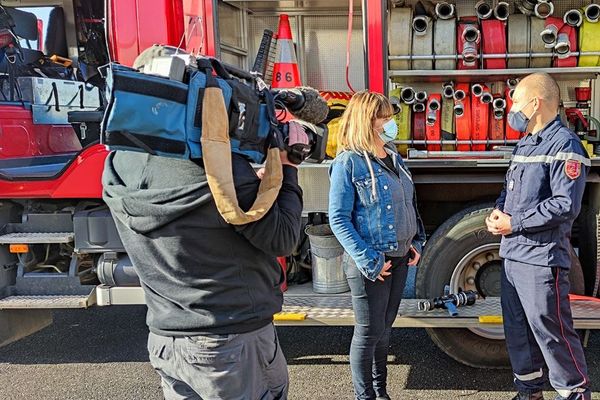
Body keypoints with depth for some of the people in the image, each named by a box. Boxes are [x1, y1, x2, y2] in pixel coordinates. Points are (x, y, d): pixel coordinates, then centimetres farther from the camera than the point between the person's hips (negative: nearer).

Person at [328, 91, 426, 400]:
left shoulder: (394, 158, 9)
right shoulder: (348, 162, -13)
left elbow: (409, 203, 18)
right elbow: (338, 219, -17)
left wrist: (416, 241, 7)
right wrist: (369, 261, -21)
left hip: (399, 258, 7)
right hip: (370, 263, -7)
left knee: (385, 328, 18)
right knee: (369, 332, 4)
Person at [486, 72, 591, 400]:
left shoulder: (564, 145, -13)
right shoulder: (525, 144, 16)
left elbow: (566, 206, -20)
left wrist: (515, 223, -16)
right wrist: (499, 210, 4)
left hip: (541, 257, -9)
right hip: (512, 253, 9)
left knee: (551, 330, -3)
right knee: (517, 329, 16)